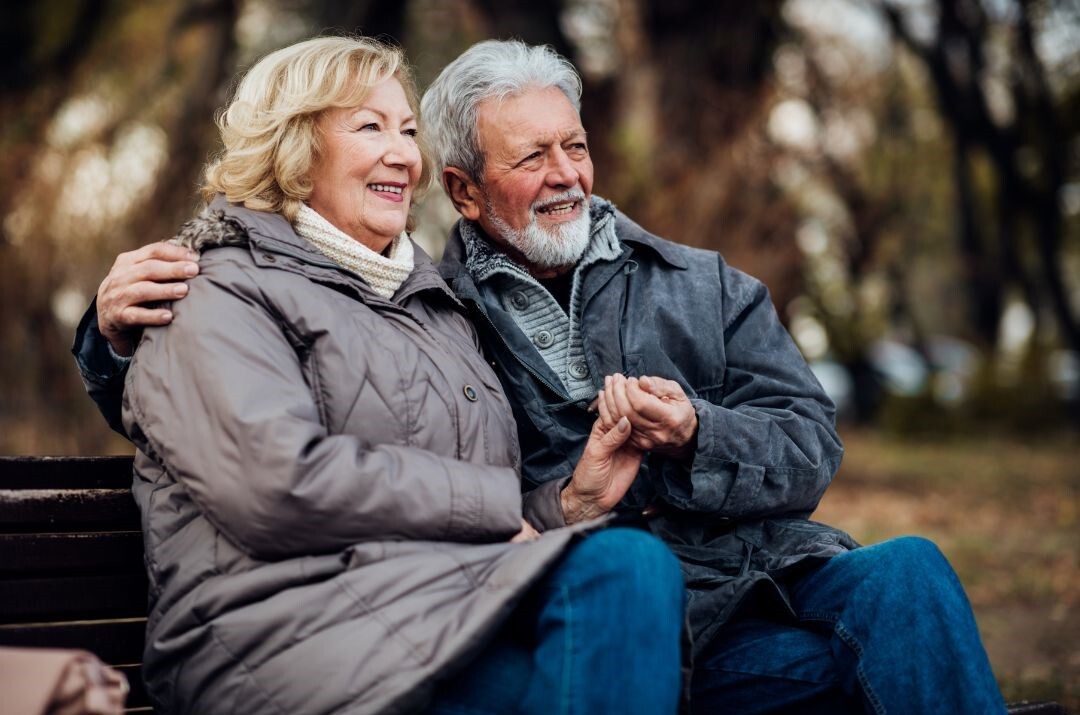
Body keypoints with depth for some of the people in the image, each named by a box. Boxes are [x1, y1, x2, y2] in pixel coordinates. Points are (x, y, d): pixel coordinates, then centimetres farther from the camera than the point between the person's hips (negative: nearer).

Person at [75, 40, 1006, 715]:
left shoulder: (702, 289, 22)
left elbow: (809, 447, 12)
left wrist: (695, 438, -8)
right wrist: (119, 330, -4)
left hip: (780, 574, 4)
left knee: (904, 573, -29)